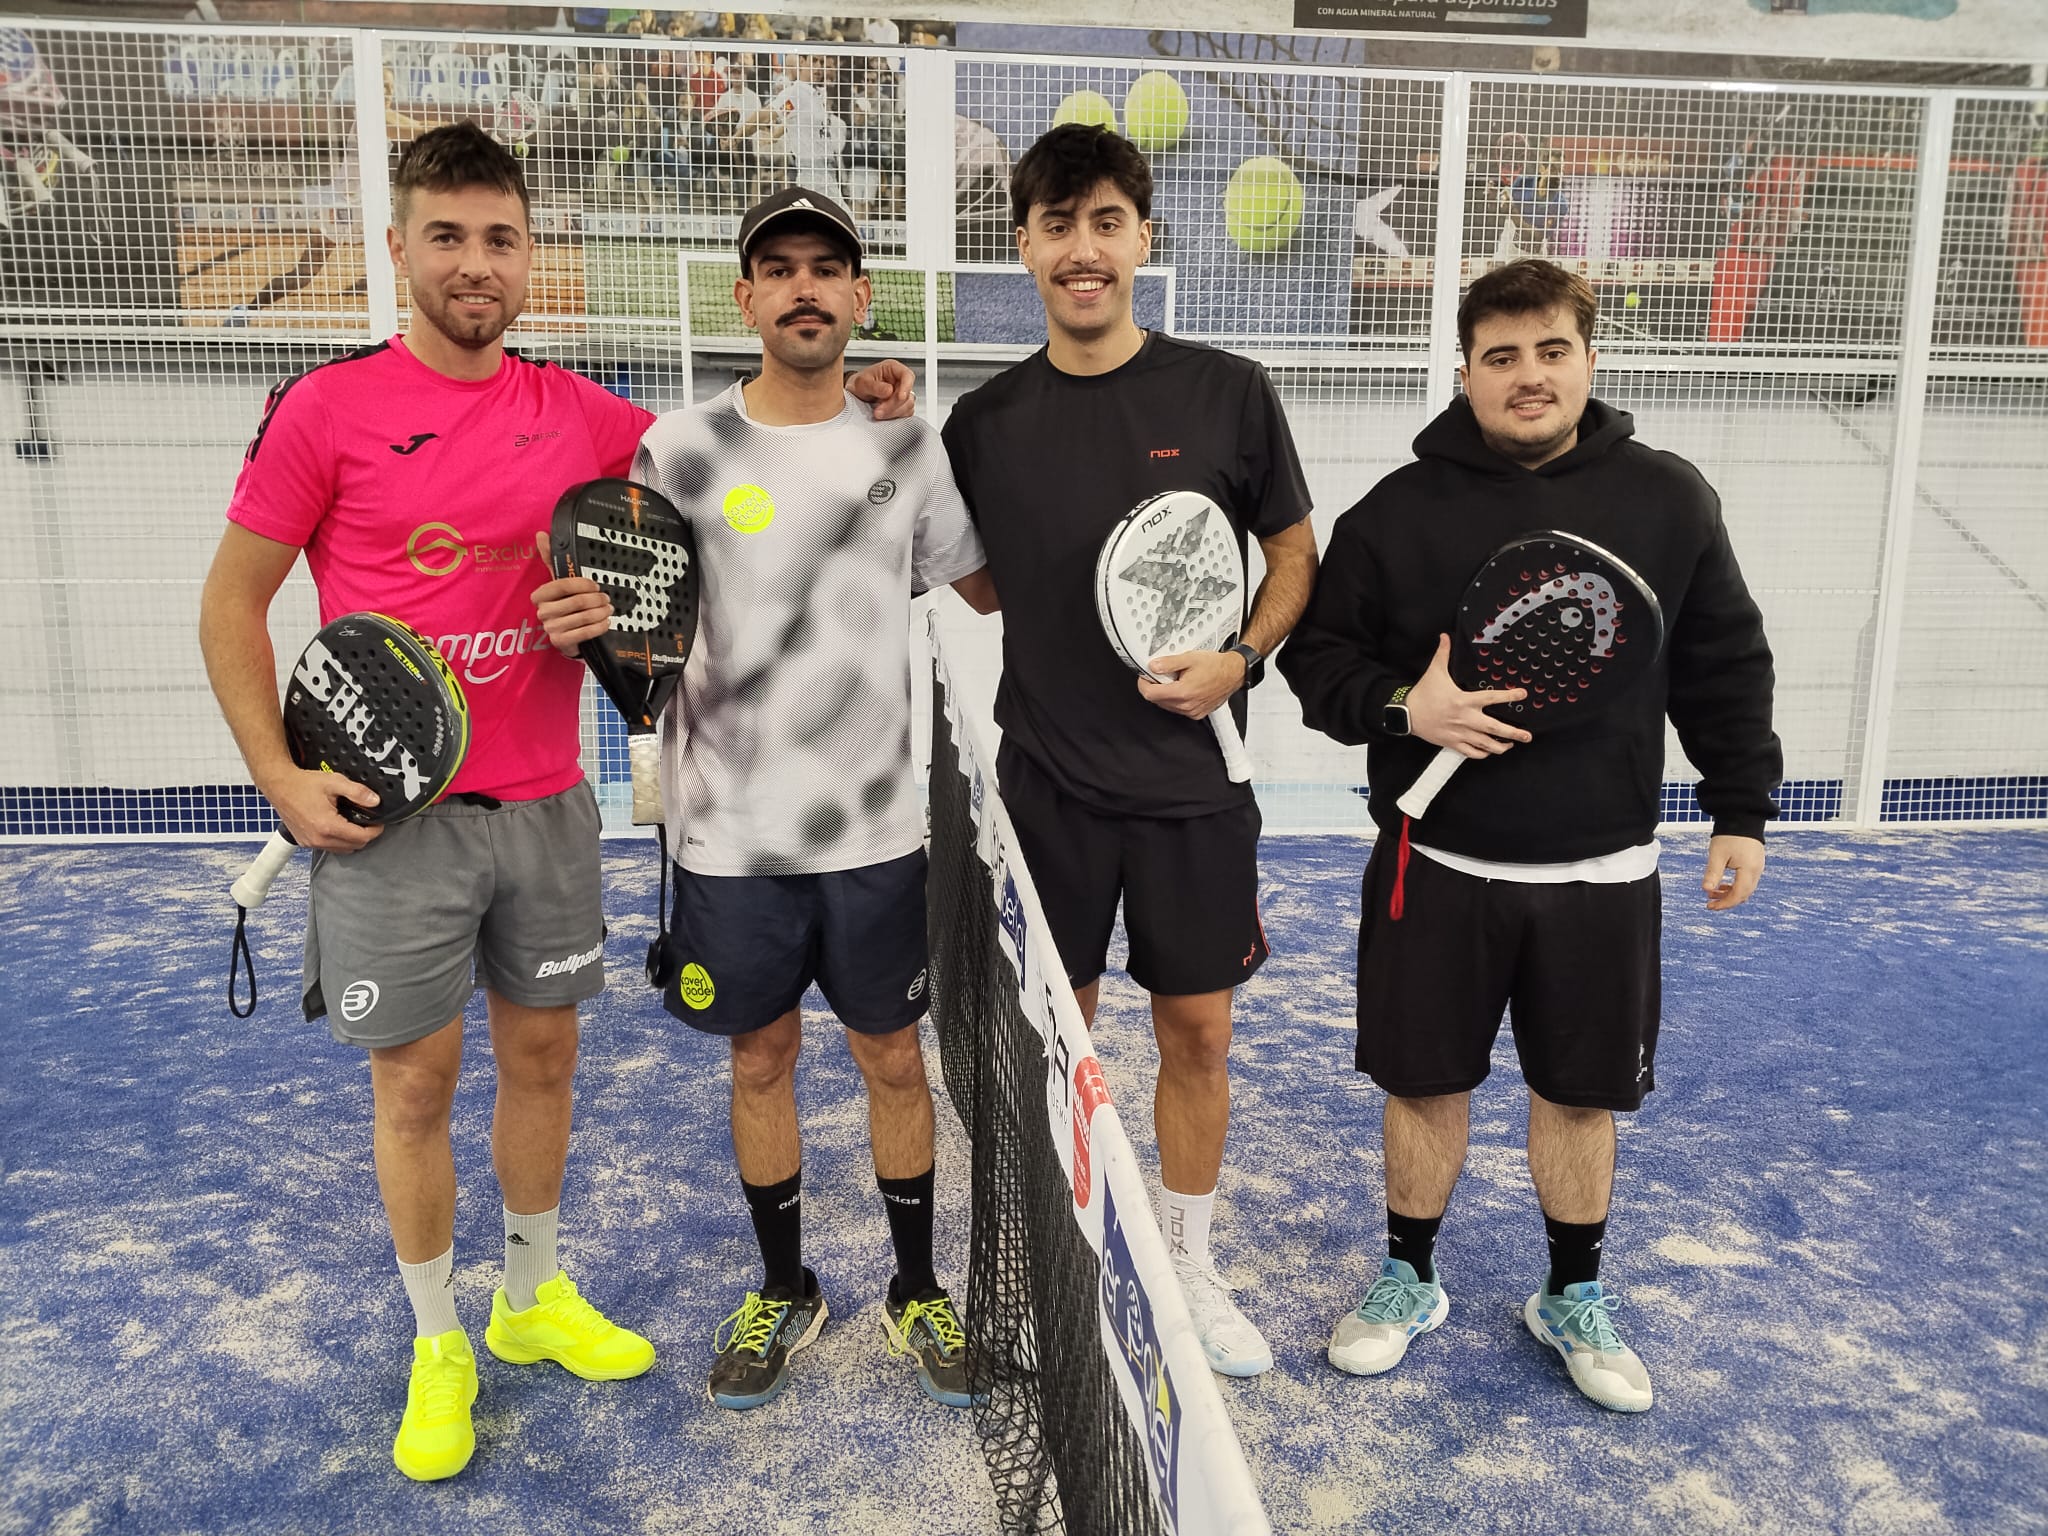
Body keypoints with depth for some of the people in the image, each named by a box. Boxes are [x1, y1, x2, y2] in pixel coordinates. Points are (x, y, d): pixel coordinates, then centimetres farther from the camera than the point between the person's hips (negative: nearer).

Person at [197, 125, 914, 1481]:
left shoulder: (579, 413, 3)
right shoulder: (325, 410, -6)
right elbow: (233, 603, 0)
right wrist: (282, 775, -9)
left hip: (547, 807, 3)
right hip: (389, 810, -3)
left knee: (543, 1052, 14)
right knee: (416, 1079, 7)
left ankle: (537, 1297, 36)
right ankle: (437, 1347, 28)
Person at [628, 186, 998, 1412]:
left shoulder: (909, 449, 1)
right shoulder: (682, 449, -4)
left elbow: (990, 593, 12)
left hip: (877, 830, 1)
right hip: (733, 837, -1)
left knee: (894, 1057, 12)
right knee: (762, 1059, 14)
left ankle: (918, 1290, 33)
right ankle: (785, 1289, 35)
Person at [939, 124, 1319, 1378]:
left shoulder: (1228, 395, -4)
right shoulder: (984, 423, 0)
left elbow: (1296, 555, 4)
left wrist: (1241, 657, -13)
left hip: (1193, 779, 0)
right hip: (1048, 782, 1)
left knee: (1198, 1033, 10)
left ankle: (1189, 1264, 32)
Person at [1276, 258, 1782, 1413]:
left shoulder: (1669, 500, 0)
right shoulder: (1399, 512, -5)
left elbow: (1726, 667, 7)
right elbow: (1318, 656, 0)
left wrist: (1743, 812, 6)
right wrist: (1401, 707, -19)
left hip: (1602, 873, 1)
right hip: (1439, 867, -1)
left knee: (1581, 1092, 14)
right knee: (1427, 1083, 12)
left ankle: (1576, 1297, 37)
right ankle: (1410, 1280, 34)